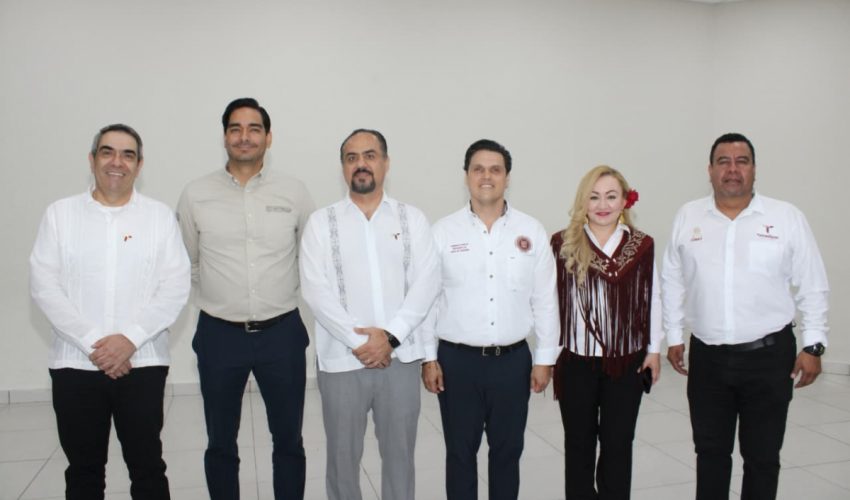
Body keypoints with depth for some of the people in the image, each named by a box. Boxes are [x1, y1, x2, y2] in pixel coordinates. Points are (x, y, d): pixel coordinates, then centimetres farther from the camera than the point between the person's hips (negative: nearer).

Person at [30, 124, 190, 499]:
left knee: (147, 467, 8)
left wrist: (130, 338, -15)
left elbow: (175, 287, -4)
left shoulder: (160, 216, 3)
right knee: (83, 470, 14)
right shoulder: (60, 214, 5)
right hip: (75, 364, 1)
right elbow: (44, 285, -3)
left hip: (142, 363, -1)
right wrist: (93, 343, -12)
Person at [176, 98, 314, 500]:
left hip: (282, 333, 0)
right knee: (220, 443, 15)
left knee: (288, 440, 13)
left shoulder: (294, 192, -2)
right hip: (219, 335, 1)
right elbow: (186, 264, 10)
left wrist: (282, 291, 9)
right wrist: (219, 296, 11)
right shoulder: (196, 195, -2)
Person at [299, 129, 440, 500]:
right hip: (342, 358, -1)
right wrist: (358, 340, -14)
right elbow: (315, 290, -6)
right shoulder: (322, 222, 2)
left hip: (400, 357, 1)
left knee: (399, 453, 13)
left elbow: (426, 282, -3)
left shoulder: (412, 219, 5)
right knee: (343, 455, 11)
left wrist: (391, 337, -13)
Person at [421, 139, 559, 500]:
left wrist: (545, 359, 2)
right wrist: (428, 358, -3)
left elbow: (544, 301, 2)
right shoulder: (443, 232, -3)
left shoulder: (532, 232, 0)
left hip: (513, 360, 1)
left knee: (507, 451, 15)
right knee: (460, 453, 12)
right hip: (457, 361, -1)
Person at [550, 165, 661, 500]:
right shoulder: (564, 244, -5)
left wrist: (654, 349, 6)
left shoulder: (642, 245, 0)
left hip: (627, 361, 1)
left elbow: (652, 300, 5)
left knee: (618, 443, 11)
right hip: (576, 361, -1)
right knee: (579, 443, 14)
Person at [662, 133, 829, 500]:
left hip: (769, 356, -1)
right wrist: (674, 336, 7)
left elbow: (812, 288, 1)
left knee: (762, 457, 11)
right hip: (707, 359, 1)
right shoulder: (688, 217, 2)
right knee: (710, 452, 14)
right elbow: (672, 283, 8)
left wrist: (813, 345, -3)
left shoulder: (787, 217, -2)